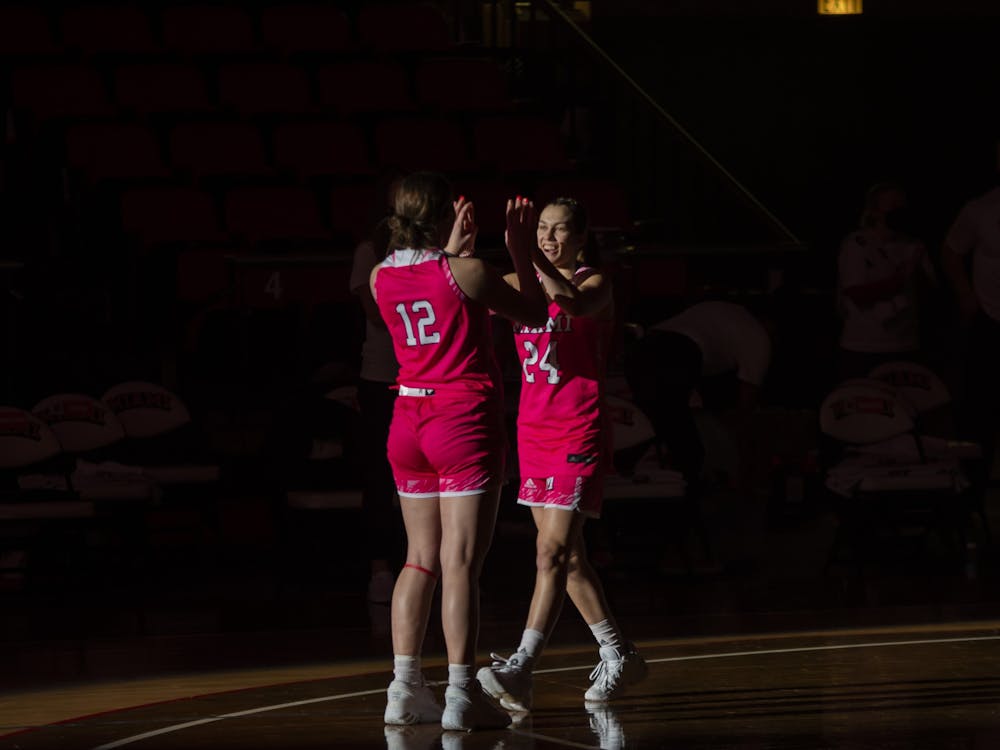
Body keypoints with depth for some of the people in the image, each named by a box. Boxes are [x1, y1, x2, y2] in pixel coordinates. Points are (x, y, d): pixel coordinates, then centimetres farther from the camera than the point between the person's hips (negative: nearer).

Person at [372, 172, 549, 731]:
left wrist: (450, 253, 26)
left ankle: (405, 688, 11)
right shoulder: (466, 272, -13)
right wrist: (522, 252, 7)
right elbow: (535, 314, 0)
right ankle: (462, 696, -8)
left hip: (410, 422, 6)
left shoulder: (383, 276, 3)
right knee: (461, 563, -6)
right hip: (466, 422, -6)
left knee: (421, 560, 13)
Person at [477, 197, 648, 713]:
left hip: (580, 432, -7)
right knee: (566, 555, 12)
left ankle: (521, 670, -24)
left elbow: (575, 303, -29)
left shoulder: (595, 283, -5)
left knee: (552, 552, -15)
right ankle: (617, 656, 26)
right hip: (533, 428, 7)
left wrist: (531, 258, -38)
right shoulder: (520, 284, 10)